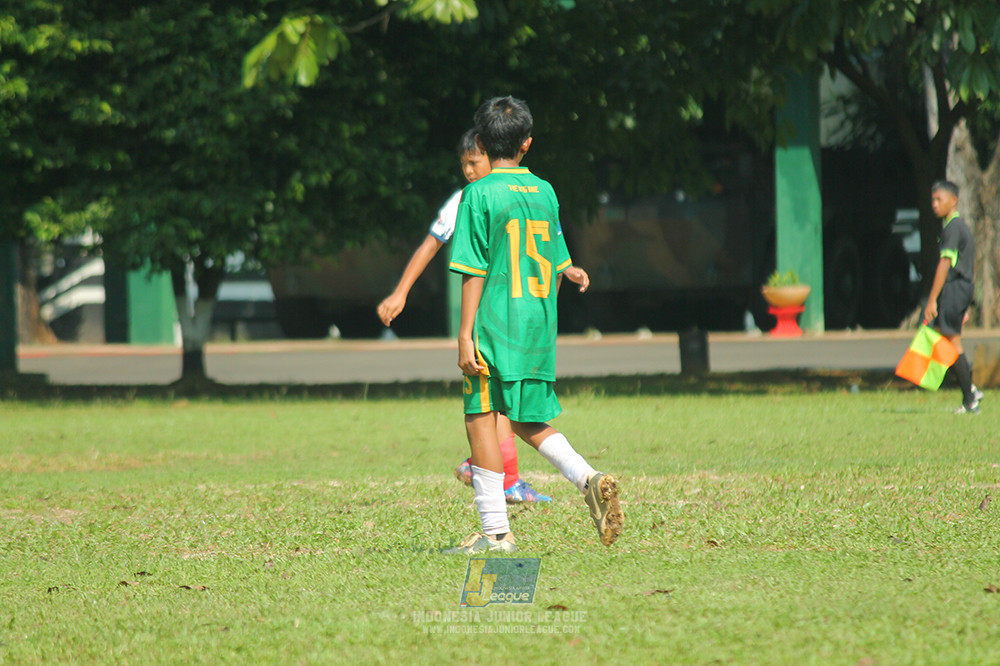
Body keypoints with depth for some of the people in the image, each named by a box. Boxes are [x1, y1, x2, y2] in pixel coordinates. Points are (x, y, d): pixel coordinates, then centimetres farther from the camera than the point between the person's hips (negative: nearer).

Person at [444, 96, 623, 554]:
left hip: (495, 326, -6)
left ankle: (495, 530, -2)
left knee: (481, 418, 0)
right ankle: (588, 479, -4)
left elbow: (475, 272, -11)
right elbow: (558, 266, 14)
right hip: (539, 327, 6)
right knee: (530, 421, 17)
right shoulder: (544, 193, 9)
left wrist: (466, 334, -10)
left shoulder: (480, 194, -8)